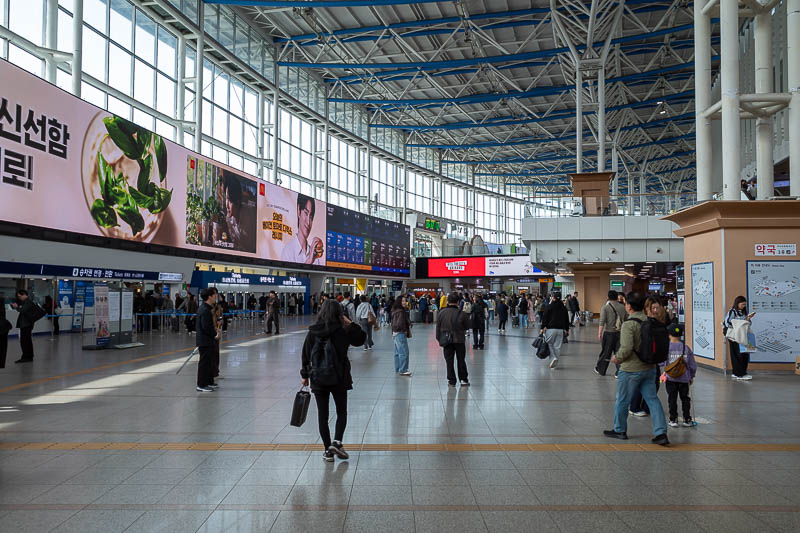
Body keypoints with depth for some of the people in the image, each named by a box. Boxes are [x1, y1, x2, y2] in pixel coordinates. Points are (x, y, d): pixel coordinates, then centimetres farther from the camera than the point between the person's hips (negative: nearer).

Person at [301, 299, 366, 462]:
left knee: (322, 415, 9)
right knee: (341, 412, 15)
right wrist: (350, 324, 0)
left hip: (318, 379, 1)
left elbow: (306, 355, 1)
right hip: (339, 378, -1)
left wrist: (305, 375, 11)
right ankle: (337, 442, -3)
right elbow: (362, 338, 2)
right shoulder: (342, 332, -10)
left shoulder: (312, 332, -4)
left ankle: (328, 451, 11)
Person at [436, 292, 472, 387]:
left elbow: (438, 327, 1)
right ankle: (463, 380, 16)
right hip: (459, 340, -1)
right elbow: (467, 326, -1)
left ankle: (451, 381, 8)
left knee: (449, 361, 8)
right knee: (461, 360, 12)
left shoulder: (442, 313, -6)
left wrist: (439, 339, 12)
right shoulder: (461, 314, -13)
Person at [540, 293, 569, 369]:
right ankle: (555, 362, 7)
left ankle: (553, 357, -12)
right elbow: (567, 320, 17)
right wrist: (566, 329, 22)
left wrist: (542, 328, -4)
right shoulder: (564, 308, 12)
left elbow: (544, 318, -7)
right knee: (557, 346, 6)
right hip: (560, 329, 4)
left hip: (550, 328, -4)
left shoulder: (549, 306, -4)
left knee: (550, 344, 6)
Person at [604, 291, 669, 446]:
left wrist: (617, 358, -7)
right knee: (652, 399, 9)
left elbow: (626, 348, -24)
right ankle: (661, 433, 4)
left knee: (622, 401, 10)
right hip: (650, 368, 7)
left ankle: (619, 430, 23)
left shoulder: (629, 324, -19)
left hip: (631, 369, -6)